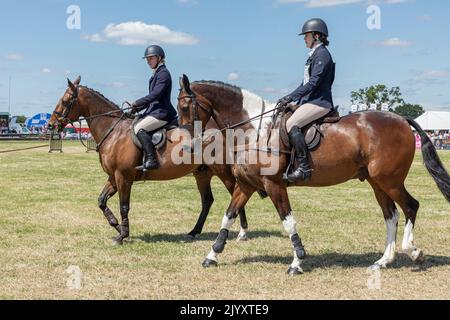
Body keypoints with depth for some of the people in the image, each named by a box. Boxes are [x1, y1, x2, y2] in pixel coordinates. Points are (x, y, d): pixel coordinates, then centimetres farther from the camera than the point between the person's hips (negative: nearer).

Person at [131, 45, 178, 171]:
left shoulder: (163, 73, -12)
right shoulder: (156, 74, 19)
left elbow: (155, 94, -21)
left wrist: (137, 103, -15)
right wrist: (138, 108, 11)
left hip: (162, 113, -11)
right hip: (156, 110, 11)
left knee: (139, 128, -23)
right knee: (138, 127, 11)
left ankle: (151, 160, -27)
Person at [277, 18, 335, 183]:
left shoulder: (322, 54, -11)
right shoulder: (315, 55, 20)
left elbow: (313, 83, -20)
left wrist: (291, 97, -19)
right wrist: (289, 99, 13)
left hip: (320, 102, -11)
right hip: (311, 101, 11)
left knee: (291, 124, -29)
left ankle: (303, 168, -30)